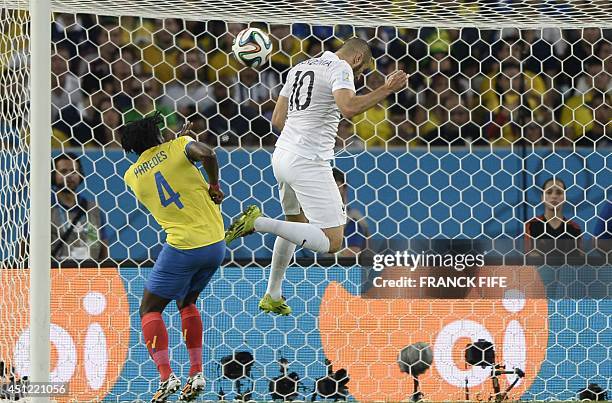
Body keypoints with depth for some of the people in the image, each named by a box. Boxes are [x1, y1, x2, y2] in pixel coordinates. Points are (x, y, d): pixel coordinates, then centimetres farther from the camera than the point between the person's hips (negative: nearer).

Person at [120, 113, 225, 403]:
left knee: (150, 309, 8)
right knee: (186, 302, 24)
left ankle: (166, 376, -11)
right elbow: (207, 154, -21)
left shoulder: (132, 175, 5)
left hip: (183, 247, -3)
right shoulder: (177, 147, 0)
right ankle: (196, 374, 14)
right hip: (215, 243, 3)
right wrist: (214, 185, -5)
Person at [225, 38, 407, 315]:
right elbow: (348, 107, -27)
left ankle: (272, 296, 34)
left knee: (296, 222, 31)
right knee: (331, 242, -11)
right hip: (309, 164, -9)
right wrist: (386, 89, -18)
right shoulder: (341, 68, -7)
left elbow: (277, 120, 20)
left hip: (282, 155, 9)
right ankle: (259, 223, -16)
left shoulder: (300, 68, 18)